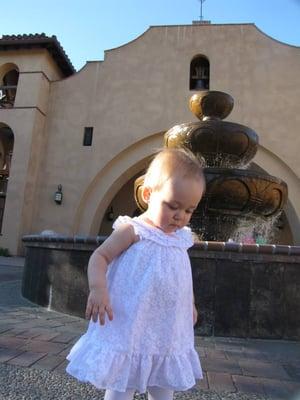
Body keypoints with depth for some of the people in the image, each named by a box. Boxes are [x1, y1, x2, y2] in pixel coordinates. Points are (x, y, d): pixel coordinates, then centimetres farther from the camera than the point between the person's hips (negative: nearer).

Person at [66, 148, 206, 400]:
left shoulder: (182, 238, 8)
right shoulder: (133, 230, -13)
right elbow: (100, 257, -13)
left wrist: (190, 304, 23)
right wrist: (98, 288, -28)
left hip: (168, 337, 7)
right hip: (129, 332, -6)